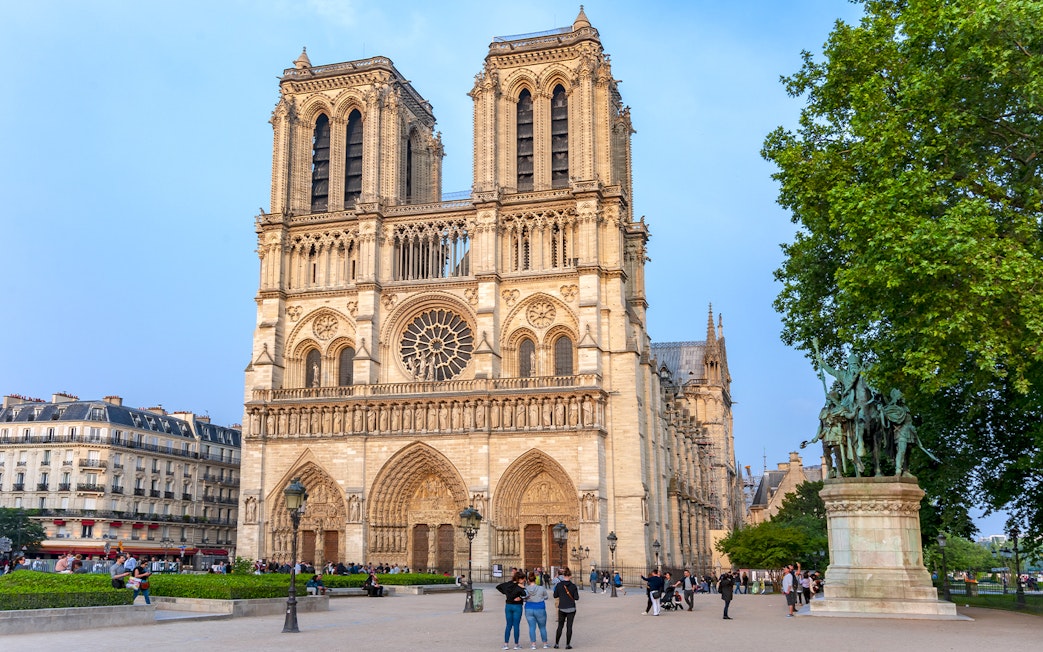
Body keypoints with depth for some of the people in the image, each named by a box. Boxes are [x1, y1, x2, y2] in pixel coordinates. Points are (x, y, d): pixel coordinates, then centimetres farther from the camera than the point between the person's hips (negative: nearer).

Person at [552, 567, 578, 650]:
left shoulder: (559, 585, -6)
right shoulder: (573, 586, -9)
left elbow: (555, 595, 2)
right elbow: (576, 597, -6)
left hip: (562, 608, 1)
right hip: (571, 609, -1)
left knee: (560, 626, 14)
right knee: (569, 626, 4)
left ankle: (556, 644, 14)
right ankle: (568, 644, 5)